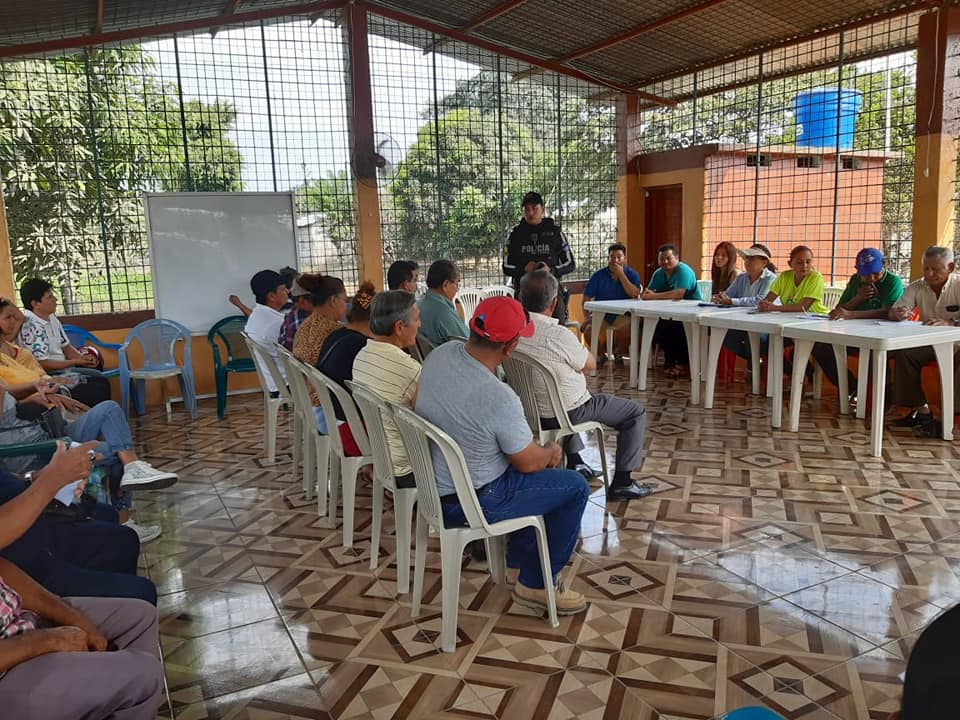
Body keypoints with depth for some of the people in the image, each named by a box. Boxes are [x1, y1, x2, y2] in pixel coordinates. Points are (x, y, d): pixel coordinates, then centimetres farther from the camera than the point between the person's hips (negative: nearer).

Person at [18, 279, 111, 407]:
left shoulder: (52, 318, 8)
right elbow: (43, 364, -22)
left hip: (62, 368, 10)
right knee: (97, 391, -17)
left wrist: (83, 357, -4)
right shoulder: (31, 326, -20)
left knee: (102, 380, 7)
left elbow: (65, 347, 16)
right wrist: (76, 362, -16)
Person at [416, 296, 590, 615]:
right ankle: (536, 584, 15)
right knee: (576, 487, 2)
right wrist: (552, 452, 8)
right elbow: (529, 463, -17)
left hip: (433, 481, 8)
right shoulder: (499, 398, -33)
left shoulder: (440, 354, -10)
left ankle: (519, 556, 37)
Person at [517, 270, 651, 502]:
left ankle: (574, 462, 41)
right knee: (636, 412, 7)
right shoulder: (558, 335, -29)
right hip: (564, 413, -7)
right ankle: (621, 483, 9)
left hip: (530, 409, 7)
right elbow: (590, 365, -10)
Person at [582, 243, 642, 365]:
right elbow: (586, 298, 2)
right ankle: (600, 354, 6)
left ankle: (618, 352, 2)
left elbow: (634, 294, -16)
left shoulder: (631, 274, 2)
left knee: (630, 327, -32)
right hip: (600, 314, 1)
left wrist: (621, 275, -16)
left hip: (621, 315, -1)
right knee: (588, 330, -27)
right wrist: (588, 317, -13)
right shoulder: (599, 275, 3)